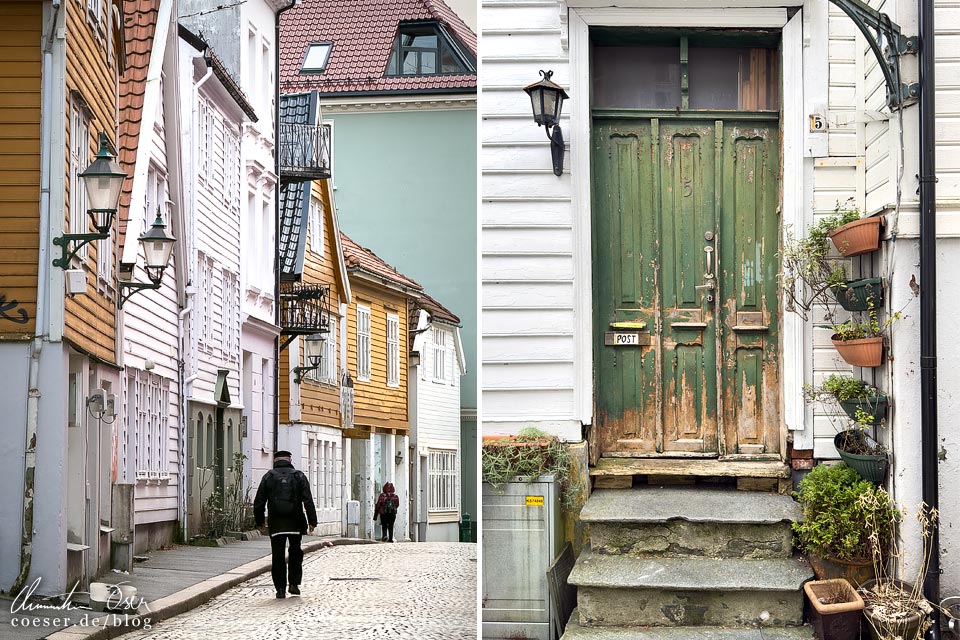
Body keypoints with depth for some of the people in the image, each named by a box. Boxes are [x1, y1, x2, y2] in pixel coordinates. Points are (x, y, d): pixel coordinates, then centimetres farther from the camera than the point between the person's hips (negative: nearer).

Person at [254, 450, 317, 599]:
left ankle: (280, 589, 1)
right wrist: (312, 521, -4)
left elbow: (259, 502, 2)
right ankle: (294, 584, 10)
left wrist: (259, 521, 11)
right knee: (295, 553, 17)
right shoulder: (299, 476, 4)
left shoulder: (268, 477, 4)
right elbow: (308, 501, -3)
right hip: (295, 523, 1)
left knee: (278, 556, 4)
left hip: (276, 524, 0)